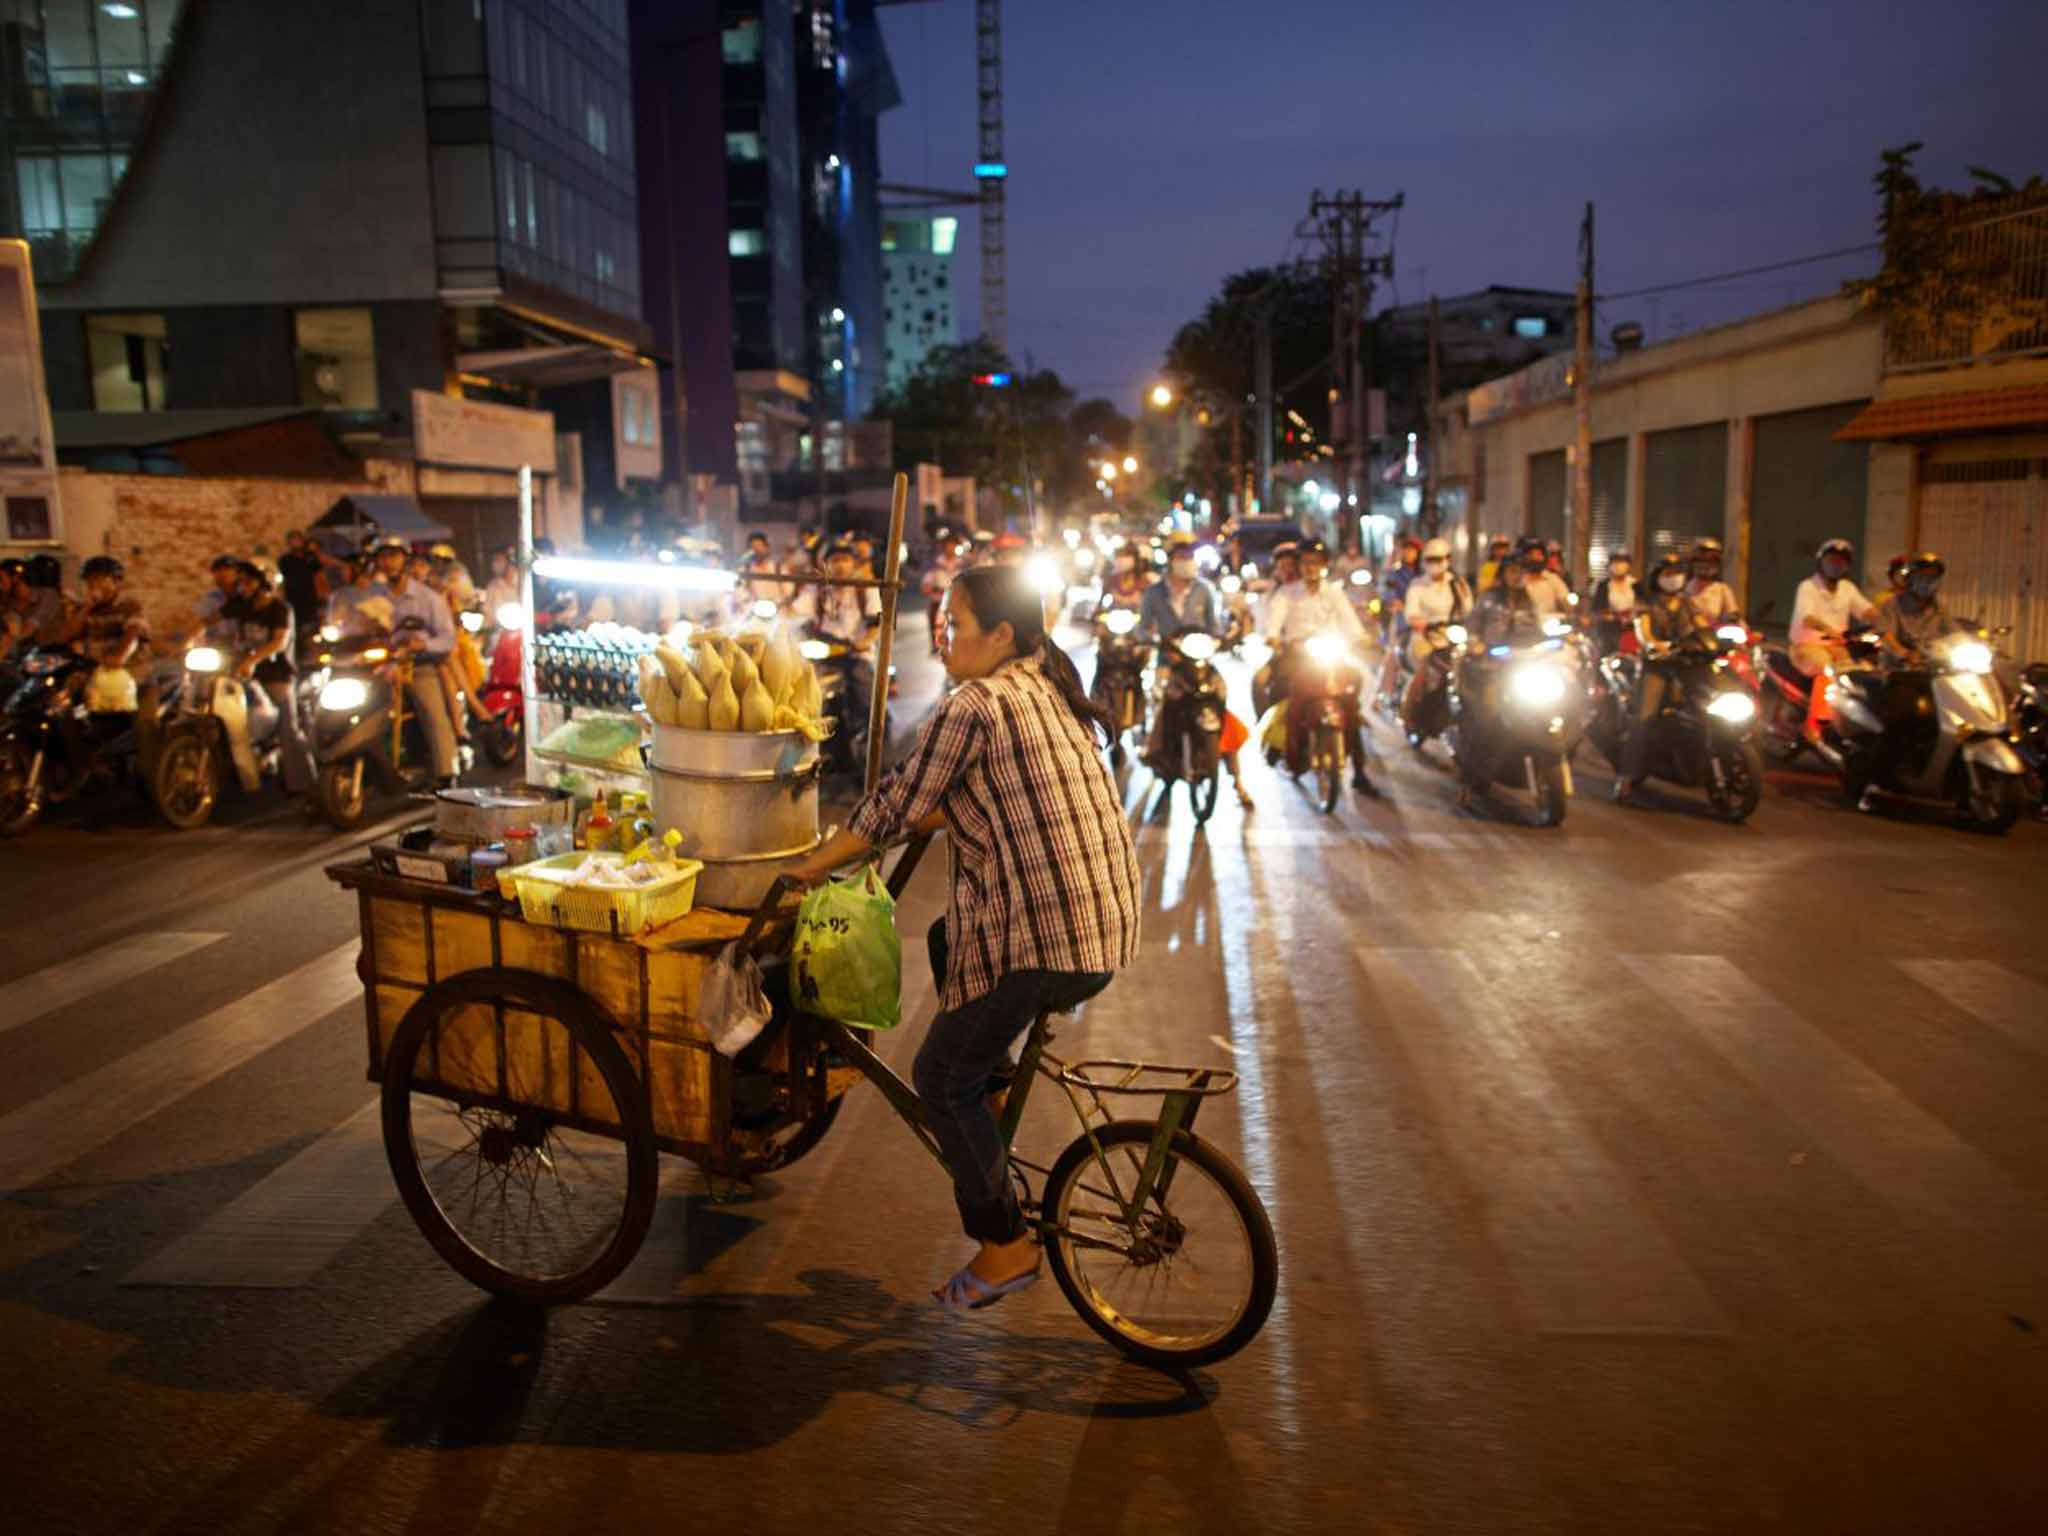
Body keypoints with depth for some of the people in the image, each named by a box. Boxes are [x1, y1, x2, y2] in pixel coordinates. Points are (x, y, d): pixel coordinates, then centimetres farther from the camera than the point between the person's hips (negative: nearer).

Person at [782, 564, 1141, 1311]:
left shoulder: (973, 706, -12)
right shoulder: (1051, 692, 15)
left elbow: (894, 804, -7)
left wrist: (814, 865, 6)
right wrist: (929, 821, 29)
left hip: (1043, 936, -9)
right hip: (1106, 918, 9)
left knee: (941, 1079, 5)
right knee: (947, 939, 30)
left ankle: (1005, 1248, 12)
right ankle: (989, 1080, 31)